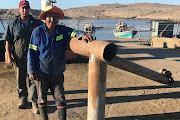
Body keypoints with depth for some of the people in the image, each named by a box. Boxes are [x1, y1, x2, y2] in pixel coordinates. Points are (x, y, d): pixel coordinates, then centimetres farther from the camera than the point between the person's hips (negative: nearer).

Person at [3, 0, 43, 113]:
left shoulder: (37, 23, 3)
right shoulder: (13, 23, 3)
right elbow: (8, 41, 3)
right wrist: (9, 57, -3)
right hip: (18, 57, 1)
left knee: (34, 79, 1)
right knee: (20, 80, 11)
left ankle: (35, 102, 12)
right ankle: (23, 100, 28)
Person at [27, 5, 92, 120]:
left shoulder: (62, 30, -3)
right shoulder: (38, 31, -8)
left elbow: (74, 32, -18)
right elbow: (32, 52, -7)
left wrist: (82, 35, -43)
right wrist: (31, 71, -7)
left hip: (57, 73, 1)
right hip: (41, 73, -1)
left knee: (60, 99, 3)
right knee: (42, 98, 15)